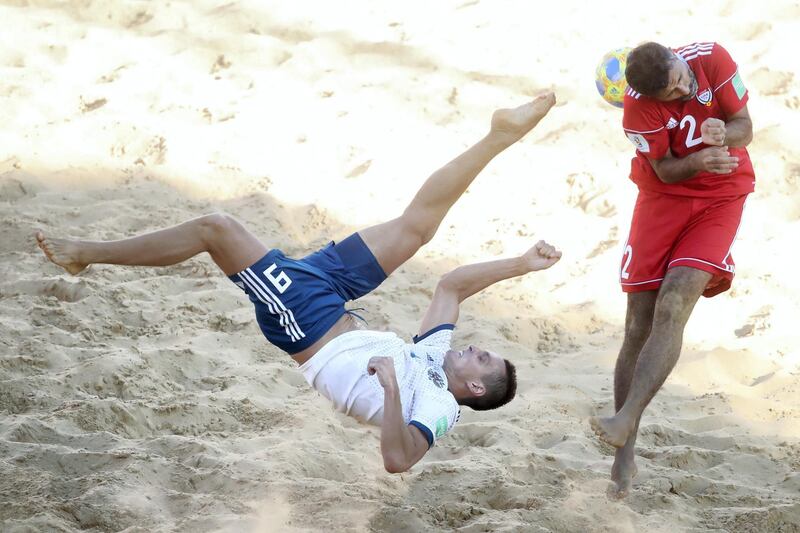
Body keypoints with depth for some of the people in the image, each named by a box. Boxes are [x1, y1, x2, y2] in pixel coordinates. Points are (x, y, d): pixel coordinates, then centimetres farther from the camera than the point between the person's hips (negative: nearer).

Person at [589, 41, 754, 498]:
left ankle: (625, 421, -26)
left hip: (722, 195, 0)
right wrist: (699, 160, -34)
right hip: (664, 197, 1)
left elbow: (745, 129, -9)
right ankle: (626, 453, 4)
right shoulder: (639, 107, -21)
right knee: (639, 327, -4)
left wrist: (722, 134, -33)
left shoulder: (713, 59, -19)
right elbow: (666, 170, -12)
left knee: (672, 306, -22)